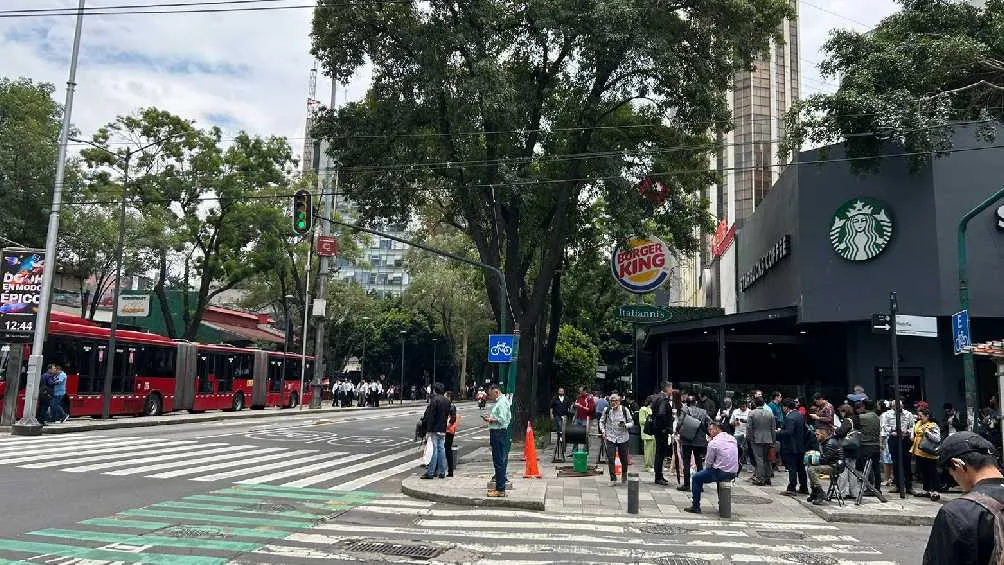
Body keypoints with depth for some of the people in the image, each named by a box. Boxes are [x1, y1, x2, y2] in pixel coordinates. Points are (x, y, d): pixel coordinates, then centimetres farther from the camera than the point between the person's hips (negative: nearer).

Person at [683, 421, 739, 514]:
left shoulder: (713, 443, -14)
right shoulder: (732, 439, 8)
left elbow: (708, 463, -7)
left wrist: (706, 468, 14)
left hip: (722, 473, -8)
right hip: (733, 473, 8)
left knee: (696, 477, 6)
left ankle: (696, 507, 6)